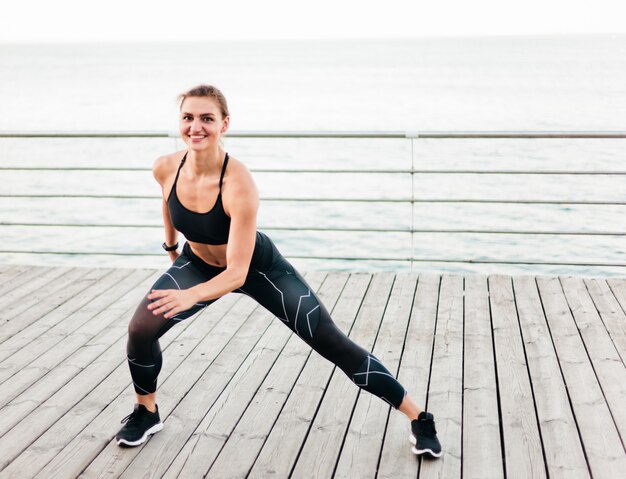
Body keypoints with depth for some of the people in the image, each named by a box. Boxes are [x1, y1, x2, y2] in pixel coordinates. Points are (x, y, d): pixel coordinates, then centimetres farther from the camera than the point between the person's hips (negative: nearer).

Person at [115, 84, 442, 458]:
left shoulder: (239, 184, -38)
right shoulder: (166, 169, -22)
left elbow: (238, 273, -38)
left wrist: (191, 296, -55)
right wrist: (171, 244, 19)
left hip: (259, 267, -4)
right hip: (199, 263, 4)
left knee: (334, 346, -6)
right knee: (141, 329, -15)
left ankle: (419, 419, 6)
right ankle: (147, 413, 15)